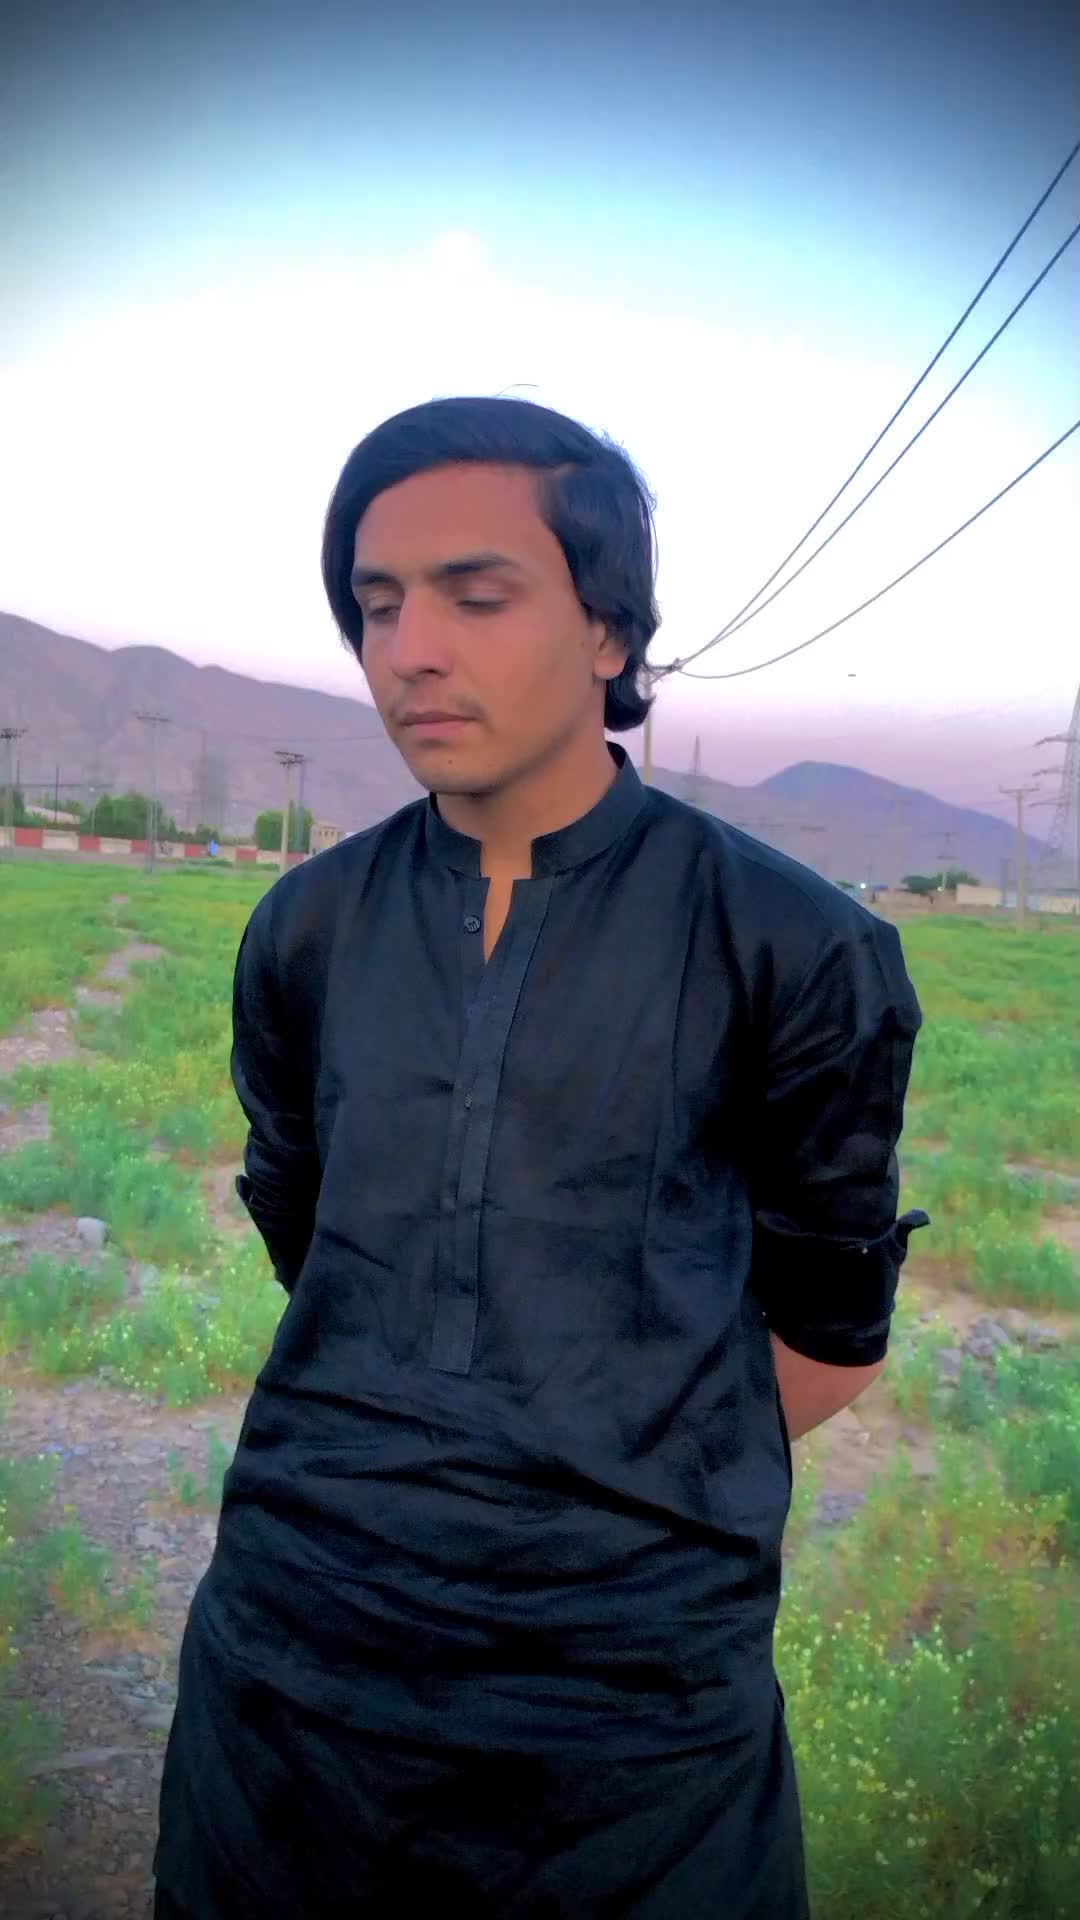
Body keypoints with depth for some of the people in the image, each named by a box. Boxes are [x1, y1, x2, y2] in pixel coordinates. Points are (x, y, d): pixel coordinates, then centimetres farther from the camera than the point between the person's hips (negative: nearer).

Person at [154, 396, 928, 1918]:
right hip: (294, 1637, 3)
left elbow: (829, 1335, 0)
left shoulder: (797, 952, -9)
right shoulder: (306, 932, 1)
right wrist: (377, 1484, 7)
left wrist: (628, 1494, 2)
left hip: (635, 1691, -2)